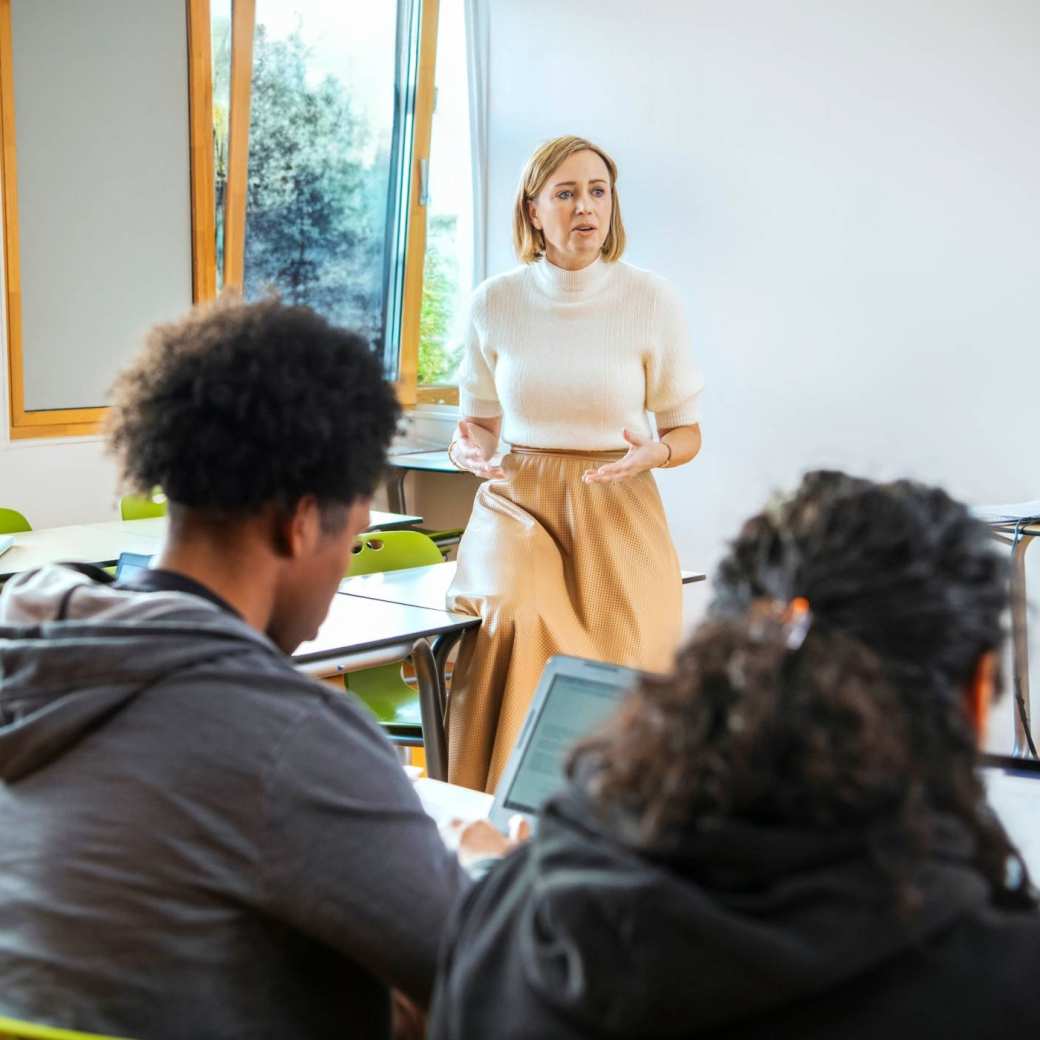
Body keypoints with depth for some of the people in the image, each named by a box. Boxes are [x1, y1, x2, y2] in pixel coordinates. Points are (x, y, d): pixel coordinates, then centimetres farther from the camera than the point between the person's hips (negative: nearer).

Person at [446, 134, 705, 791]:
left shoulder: (654, 302, -2)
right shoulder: (495, 303, 2)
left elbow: (688, 433, 6)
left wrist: (654, 452, -18)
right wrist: (470, 449, -11)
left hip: (617, 510, 0)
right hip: (518, 500, 0)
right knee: (511, 615, -30)